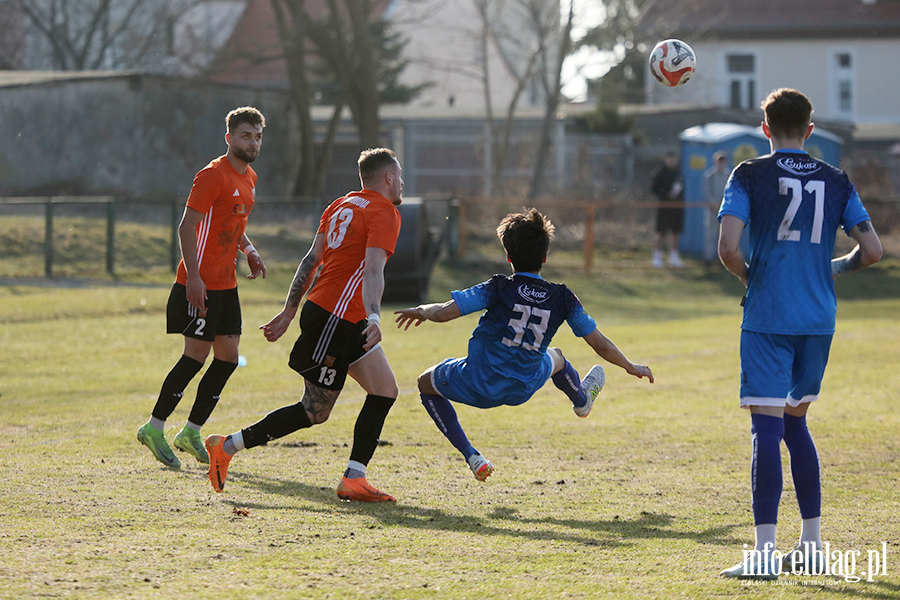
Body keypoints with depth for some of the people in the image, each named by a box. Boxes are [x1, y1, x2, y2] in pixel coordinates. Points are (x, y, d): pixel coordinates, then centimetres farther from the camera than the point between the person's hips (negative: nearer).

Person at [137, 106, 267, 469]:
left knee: (228, 358, 5)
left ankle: (191, 433, 14)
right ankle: (154, 429, 3)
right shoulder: (213, 175, -13)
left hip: (226, 284, 9)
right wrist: (193, 276, -24)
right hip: (200, 285, -9)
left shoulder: (249, 178, 14)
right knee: (196, 355, -8)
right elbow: (187, 227, -17)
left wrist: (249, 251, 13)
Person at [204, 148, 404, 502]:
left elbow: (310, 261, 17)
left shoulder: (341, 206, 17)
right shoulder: (384, 213, -8)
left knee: (385, 391, 7)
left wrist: (289, 312, 18)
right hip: (334, 318, -10)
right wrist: (373, 318, -34)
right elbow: (373, 270, -23)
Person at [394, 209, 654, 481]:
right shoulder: (562, 297, -7)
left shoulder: (499, 288, -16)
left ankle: (471, 457, 13)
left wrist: (421, 311, 3)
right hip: (523, 391, 4)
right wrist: (631, 367, 16)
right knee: (555, 357, 36)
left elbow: (444, 312, -20)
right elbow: (599, 344, 0)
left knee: (426, 384, 26)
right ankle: (582, 400, 71)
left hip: (478, 387, -4)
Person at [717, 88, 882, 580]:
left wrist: (749, 277, 5)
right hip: (818, 319, 4)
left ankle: (764, 551, -14)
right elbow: (872, 251, 3)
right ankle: (811, 543, 20)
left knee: (767, 428, -8)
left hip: (767, 318, -4)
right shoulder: (836, 182, 6)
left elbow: (728, 248, -15)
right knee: (795, 423, 18)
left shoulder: (749, 177, -4)